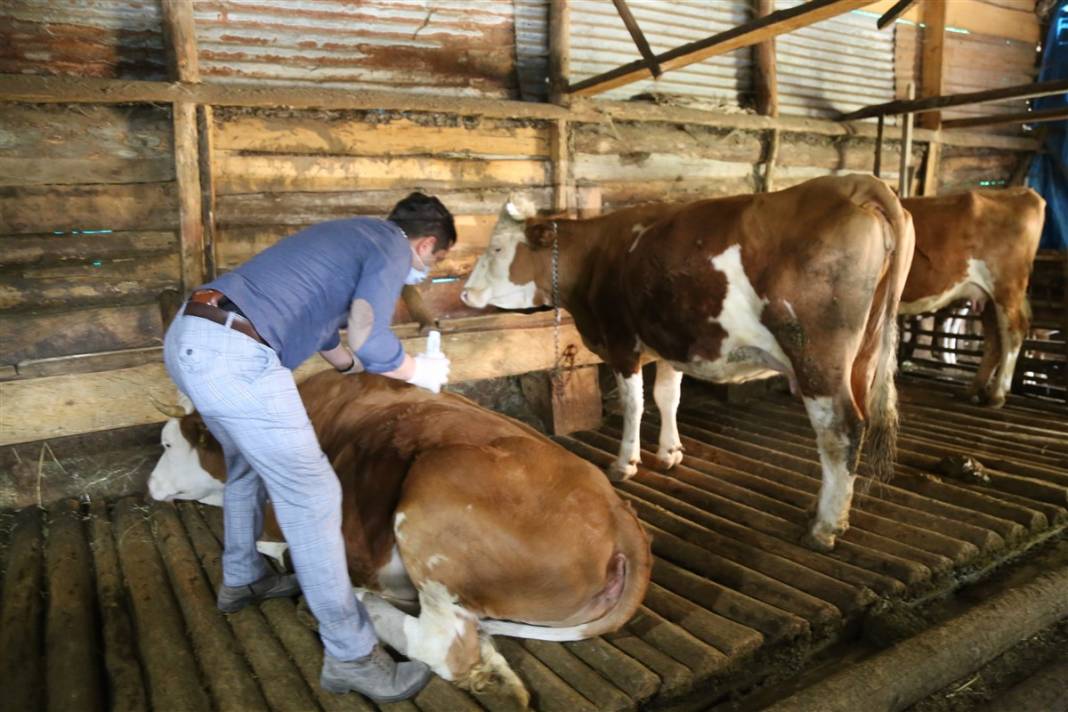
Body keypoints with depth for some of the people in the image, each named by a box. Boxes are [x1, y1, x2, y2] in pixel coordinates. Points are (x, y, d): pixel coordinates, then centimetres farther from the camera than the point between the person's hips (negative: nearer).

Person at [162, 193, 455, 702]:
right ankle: (351, 656, 6)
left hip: (187, 335, 10)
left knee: (249, 463, 29)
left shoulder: (353, 235, 28)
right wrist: (417, 372, 7)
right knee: (311, 496, -3)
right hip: (235, 354, -10)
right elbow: (368, 340, -12)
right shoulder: (391, 247, 1)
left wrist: (358, 368, 48)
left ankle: (241, 579, 48)